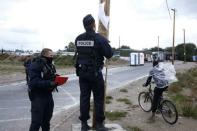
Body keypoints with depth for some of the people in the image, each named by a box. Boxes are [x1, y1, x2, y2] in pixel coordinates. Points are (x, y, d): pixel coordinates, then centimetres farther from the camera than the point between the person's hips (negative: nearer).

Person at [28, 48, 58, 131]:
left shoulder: (51, 65, 10)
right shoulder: (35, 65, -15)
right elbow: (34, 82, -23)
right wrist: (49, 83, -30)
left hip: (48, 95, 8)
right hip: (37, 96, -7)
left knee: (46, 120, 17)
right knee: (36, 122, -3)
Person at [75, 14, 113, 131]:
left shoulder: (78, 39, 3)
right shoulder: (99, 38, -13)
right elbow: (109, 54, -11)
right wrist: (106, 43, 8)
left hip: (82, 72, 5)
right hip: (95, 73, -5)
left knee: (84, 97, 10)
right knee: (98, 98, 6)